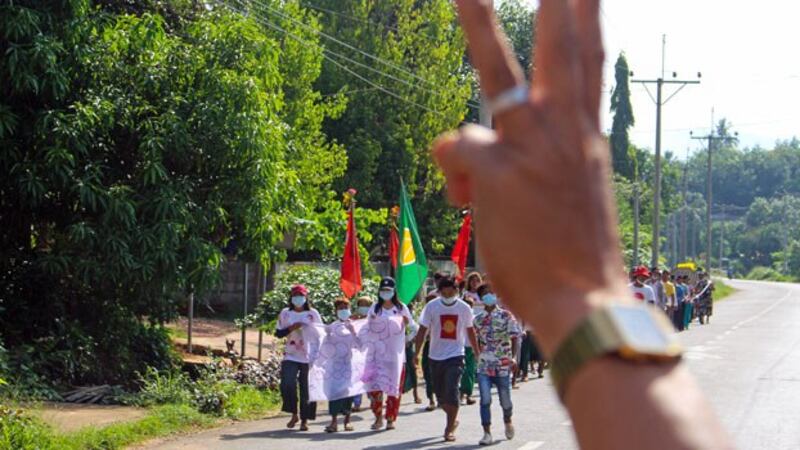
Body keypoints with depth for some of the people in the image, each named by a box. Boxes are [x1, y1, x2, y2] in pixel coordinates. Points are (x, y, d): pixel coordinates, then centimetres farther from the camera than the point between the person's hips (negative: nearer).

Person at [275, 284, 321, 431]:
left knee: (307, 388, 0)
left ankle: (305, 420, 10)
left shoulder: (313, 314, 4)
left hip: (309, 357, 0)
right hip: (291, 356, 0)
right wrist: (291, 328, -12)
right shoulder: (285, 313, 6)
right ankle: (294, 414, 4)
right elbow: (279, 333, 4)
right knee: (287, 384, -15)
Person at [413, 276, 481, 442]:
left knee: (452, 392, -15)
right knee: (441, 395, 10)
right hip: (435, 357, 2)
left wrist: (478, 352, 16)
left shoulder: (464, 308, -2)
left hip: (455, 356, -2)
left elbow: (470, 331, 11)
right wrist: (417, 353, -8)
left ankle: (450, 429, -5)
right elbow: (423, 330, -1)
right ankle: (453, 420, 35)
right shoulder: (431, 307, -4)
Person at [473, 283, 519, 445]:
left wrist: (513, 358, -15)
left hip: (503, 365, -2)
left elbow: (514, 338, -5)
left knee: (505, 400, 7)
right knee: (485, 399, -10)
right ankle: (487, 434, -6)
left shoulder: (506, 316, -1)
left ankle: (507, 421, 38)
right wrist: (478, 356, 10)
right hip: (484, 365, 2)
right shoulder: (478, 319, 8)